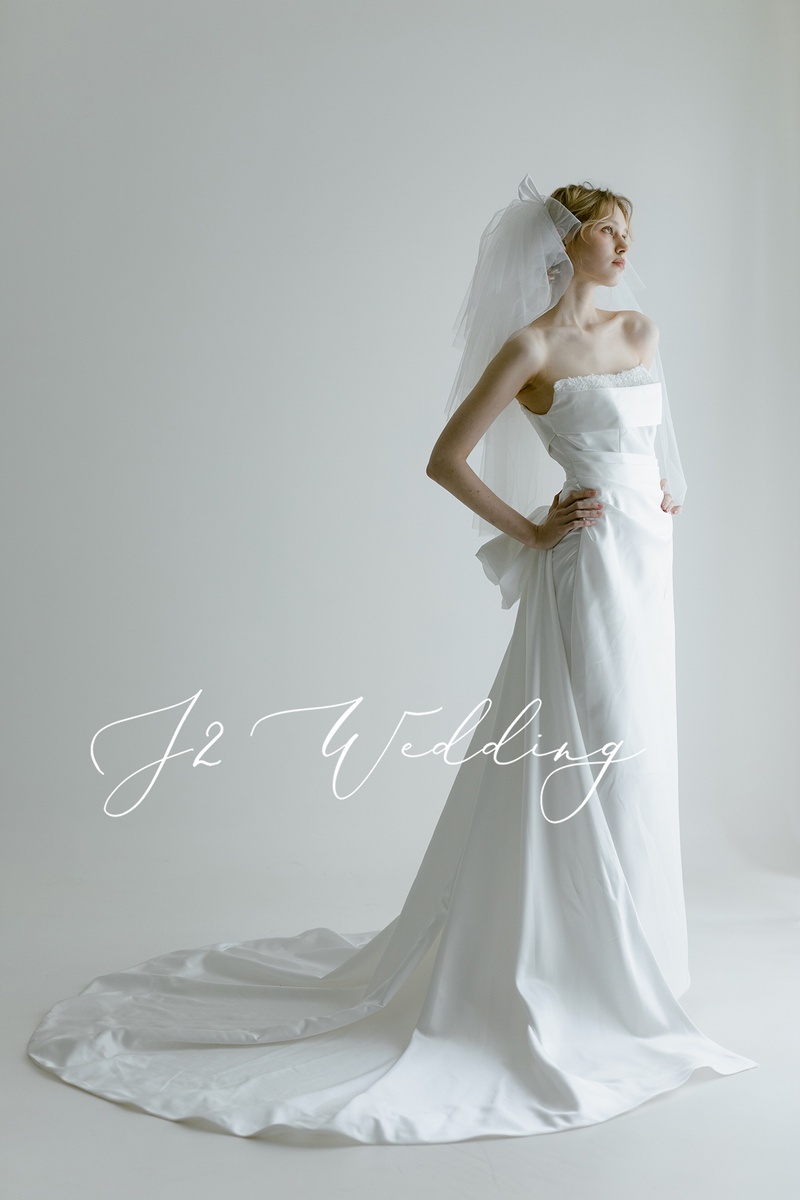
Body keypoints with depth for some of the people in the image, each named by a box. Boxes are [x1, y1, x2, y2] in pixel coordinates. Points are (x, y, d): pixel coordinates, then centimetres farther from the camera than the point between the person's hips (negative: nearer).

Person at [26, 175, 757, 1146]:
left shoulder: (639, 329, 14)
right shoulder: (530, 347, -9)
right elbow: (445, 459, -11)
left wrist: (666, 489, 13)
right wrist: (530, 533, -10)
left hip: (645, 569, 8)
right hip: (585, 570, -8)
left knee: (625, 766, 14)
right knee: (578, 772, -5)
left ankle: (607, 954, 30)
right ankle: (570, 985, 9)